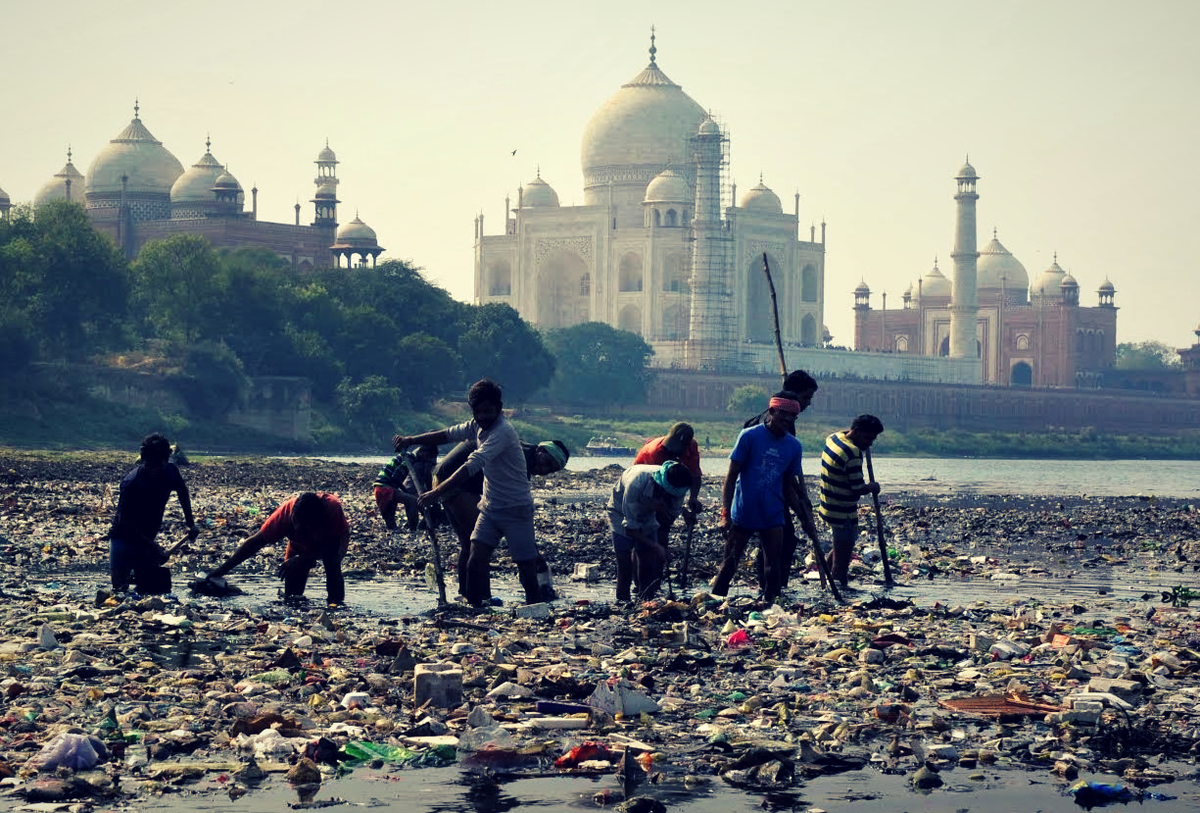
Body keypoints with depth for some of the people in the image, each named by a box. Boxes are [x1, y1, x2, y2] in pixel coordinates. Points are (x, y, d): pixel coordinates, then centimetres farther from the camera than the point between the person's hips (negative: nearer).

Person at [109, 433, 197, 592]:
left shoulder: (170, 472, -10)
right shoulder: (131, 483, -26)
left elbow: (182, 490, 14)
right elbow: (124, 521, -22)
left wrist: (190, 524, 11)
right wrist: (152, 546, -26)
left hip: (147, 539, 5)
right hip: (124, 537, -5)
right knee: (121, 589, -11)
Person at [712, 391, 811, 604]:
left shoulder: (794, 446, 4)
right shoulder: (750, 436, -9)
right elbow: (731, 476, -7)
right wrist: (725, 513, -13)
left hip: (773, 517, 4)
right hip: (742, 515, -3)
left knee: (773, 568, 3)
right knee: (729, 564, 5)